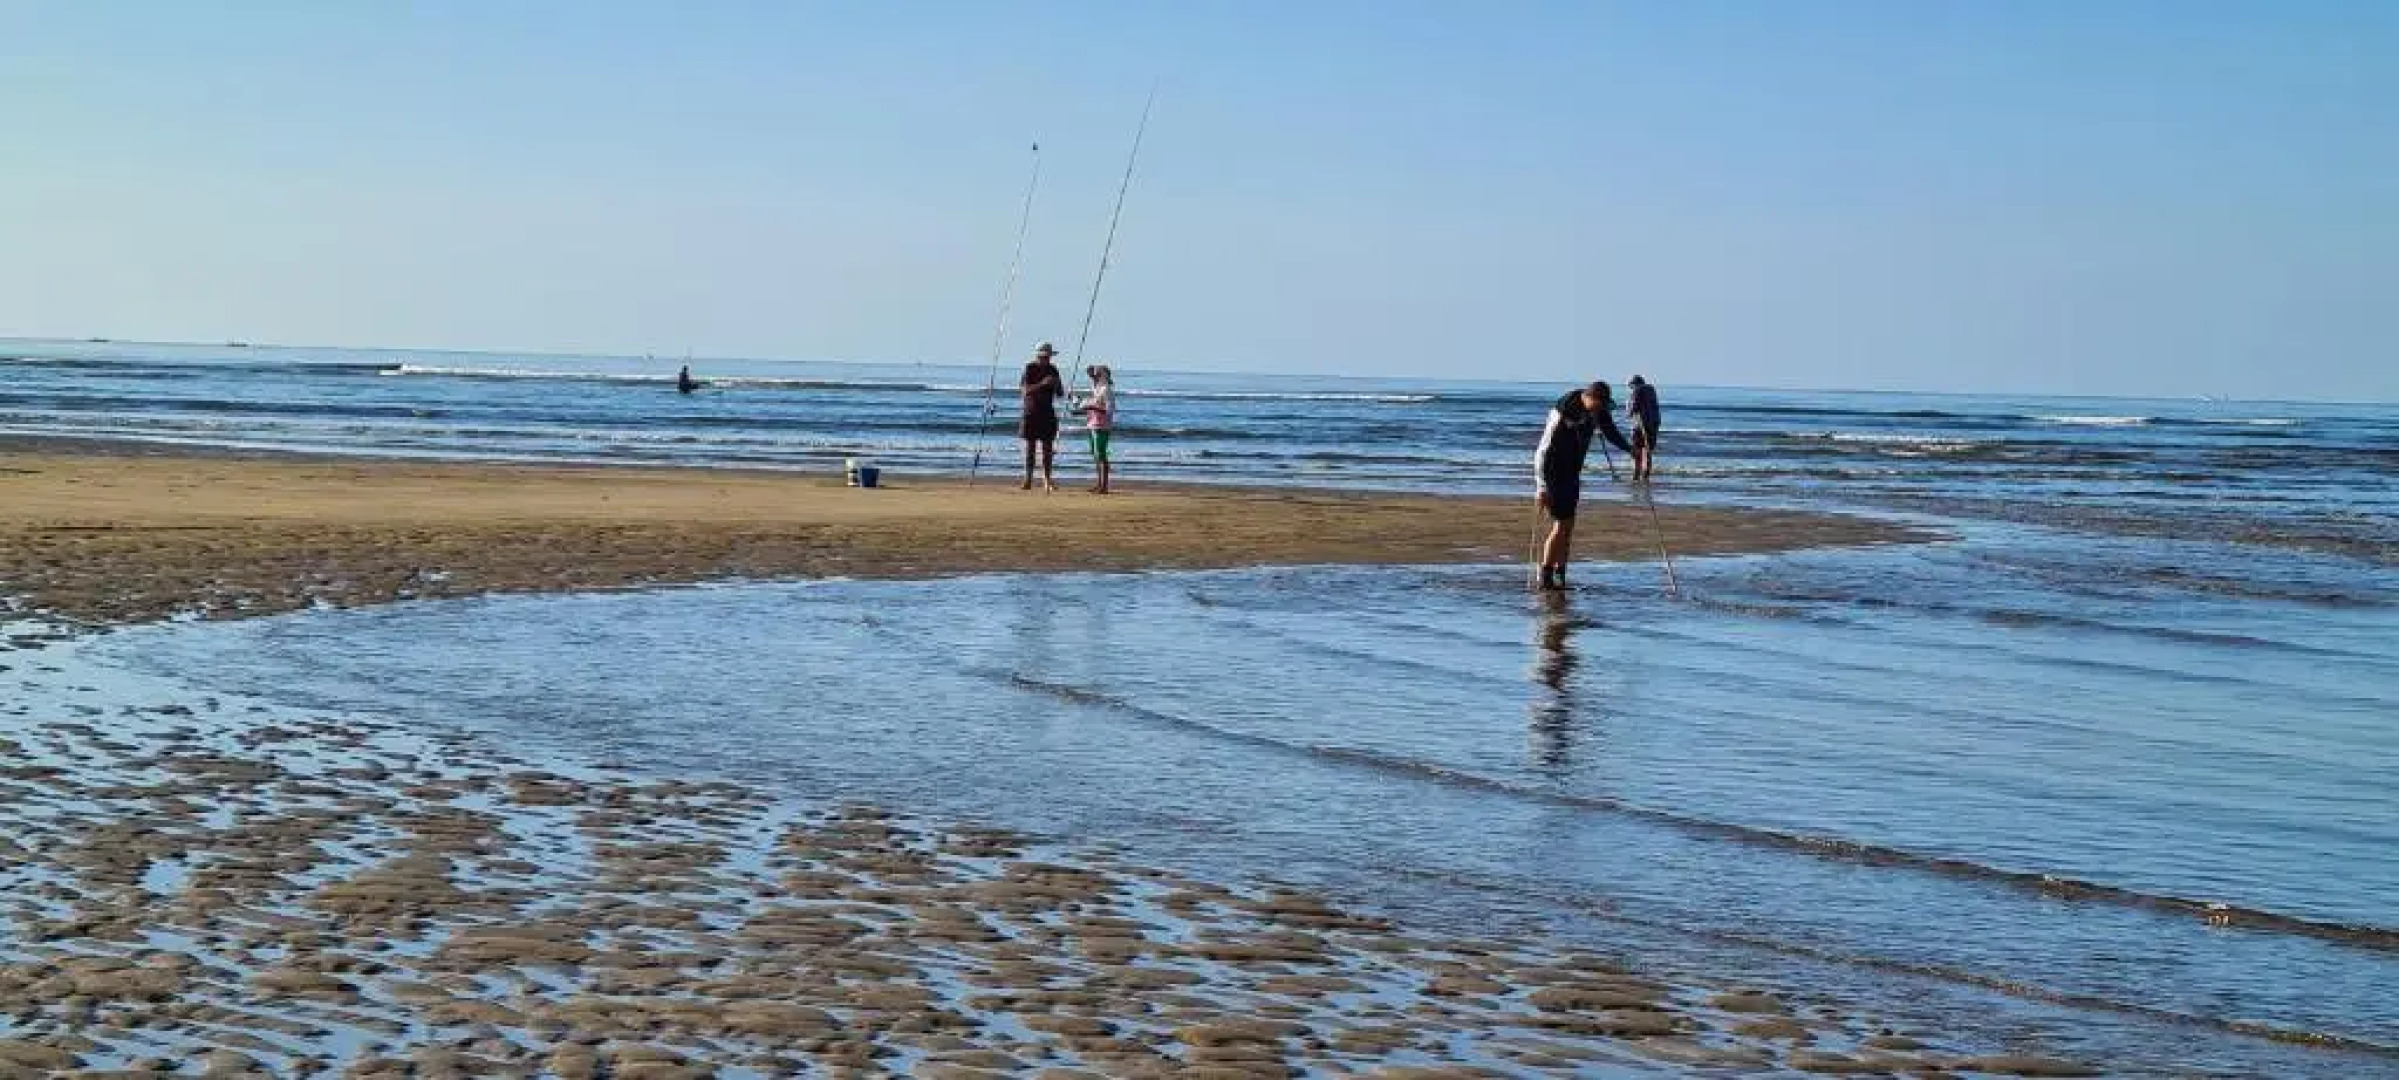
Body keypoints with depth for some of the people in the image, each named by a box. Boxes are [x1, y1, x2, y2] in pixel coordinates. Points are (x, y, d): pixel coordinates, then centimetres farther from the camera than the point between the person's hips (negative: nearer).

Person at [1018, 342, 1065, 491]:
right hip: (1031, 413, -3)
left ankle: (1047, 481, 1)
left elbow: (1060, 394, 12)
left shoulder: (1052, 370, 9)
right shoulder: (1030, 369, -2)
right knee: (1030, 447, -1)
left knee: (1048, 448, -1)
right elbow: (1025, 390, -13)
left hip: (1048, 414, 3)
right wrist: (1042, 384, -24)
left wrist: (1057, 386, -10)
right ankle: (1028, 480, 2)